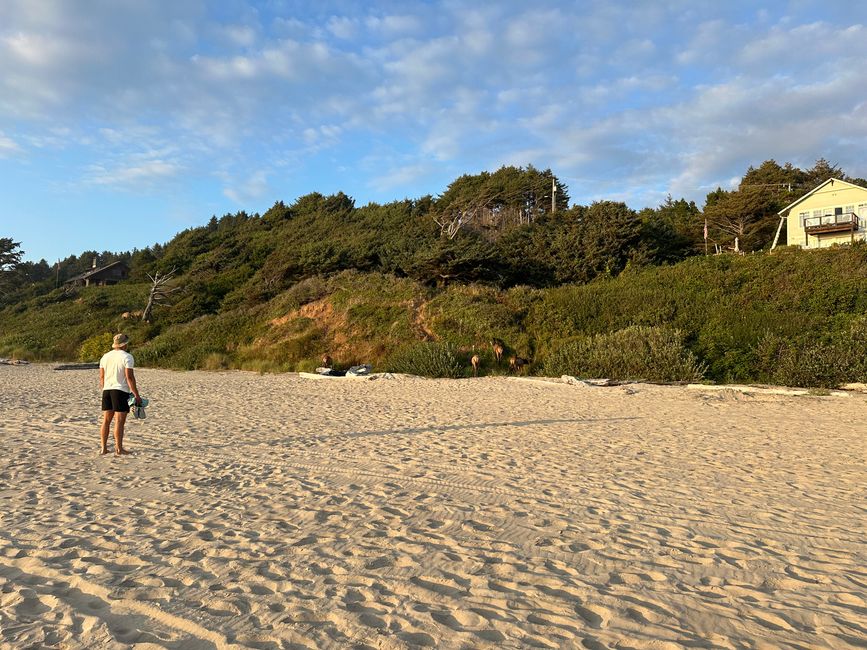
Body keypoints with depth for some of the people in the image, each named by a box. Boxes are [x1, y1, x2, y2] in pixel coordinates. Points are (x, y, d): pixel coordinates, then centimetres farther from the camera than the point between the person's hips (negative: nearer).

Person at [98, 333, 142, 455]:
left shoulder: (105, 356, 12)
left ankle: (104, 448, 12)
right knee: (119, 421, -4)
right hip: (120, 390, -7)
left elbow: (101, 377, 14)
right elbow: (129, 377, -14)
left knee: (106, 420, 10)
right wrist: (136, 394, -11)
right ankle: (119, 449, -1)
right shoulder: (127, 357, -8)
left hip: (107, 390, 7)